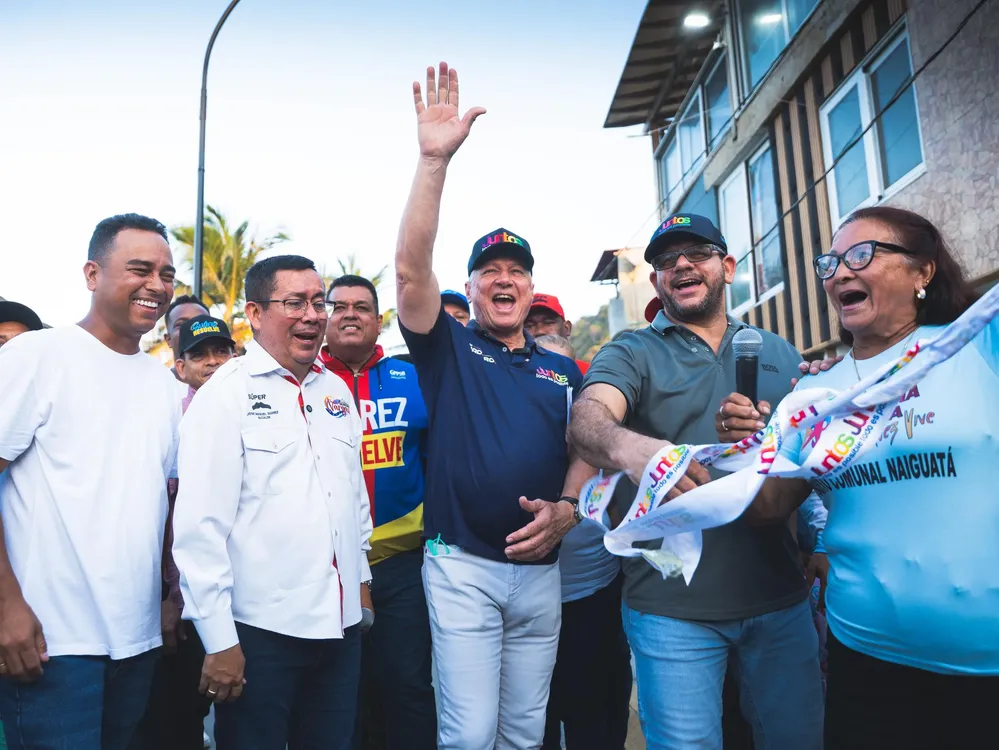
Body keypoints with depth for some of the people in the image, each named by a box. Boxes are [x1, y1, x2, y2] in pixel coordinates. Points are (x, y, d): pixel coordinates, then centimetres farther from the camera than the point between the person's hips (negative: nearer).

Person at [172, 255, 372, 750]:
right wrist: (219, 640, -14)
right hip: (259, 631, -6)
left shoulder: (336, 390, 8)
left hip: (341, 625, 6)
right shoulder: (225, 393, -11)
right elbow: (199, 526, -15)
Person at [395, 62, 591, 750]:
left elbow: (583, 451, 10)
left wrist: (566, 509, -11)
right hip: (462, 566, -3)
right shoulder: (449, 348, 1)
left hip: (541, 569, 3)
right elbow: (411, 270, -14)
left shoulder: (562, 370, 10)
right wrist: (435, 159, -21)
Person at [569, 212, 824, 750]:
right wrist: (628, 446, -45)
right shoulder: (630, 354, -1)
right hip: (673, 605, -3)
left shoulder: (780, 354, 10)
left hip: (780, 595, 4)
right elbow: (587, 418, -22)